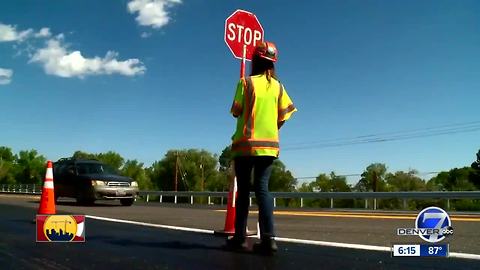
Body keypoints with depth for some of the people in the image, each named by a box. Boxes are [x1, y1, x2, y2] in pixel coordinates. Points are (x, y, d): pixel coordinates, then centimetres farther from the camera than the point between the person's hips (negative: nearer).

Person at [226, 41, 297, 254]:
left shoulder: (246, 82, -4)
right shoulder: (278, 86, 7)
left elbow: (236, 112, -4)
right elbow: (283, 116, 5)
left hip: (246, 143, -3)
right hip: (269, 144, 3)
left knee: (243, 190, 5)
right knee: (262, 188, 3)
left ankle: (240, 236, 7)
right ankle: (268, 237, -9)